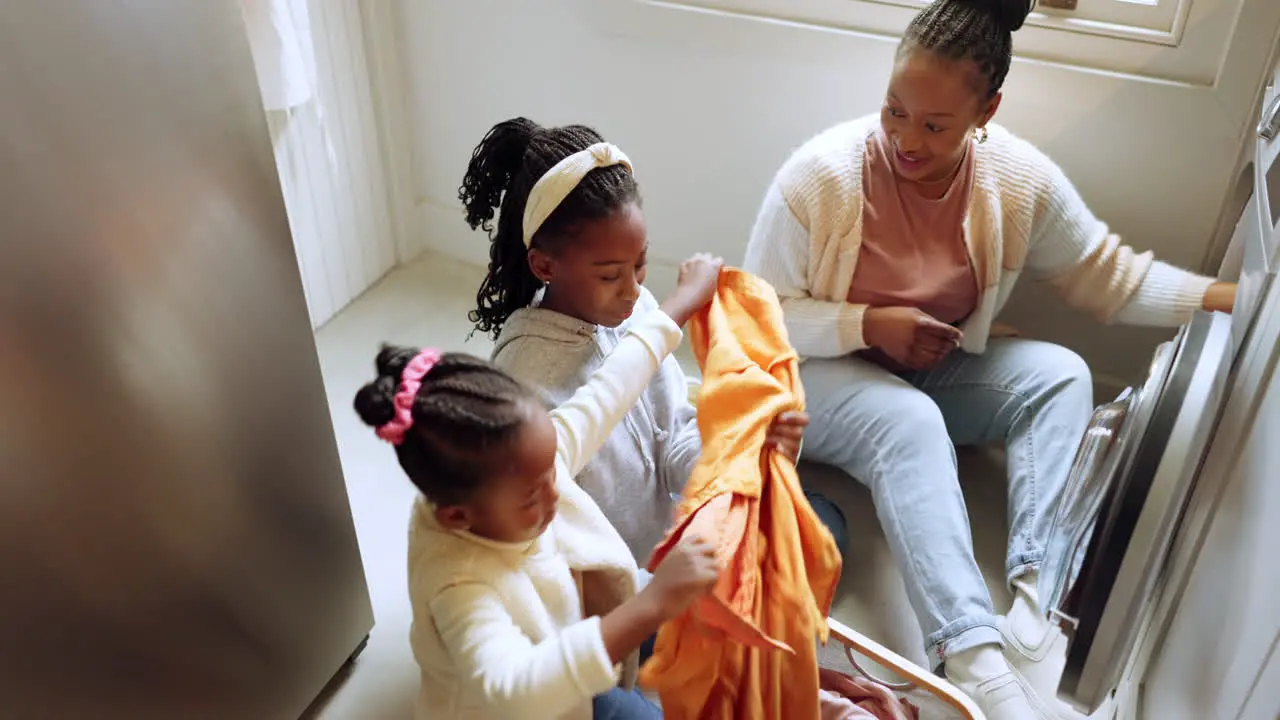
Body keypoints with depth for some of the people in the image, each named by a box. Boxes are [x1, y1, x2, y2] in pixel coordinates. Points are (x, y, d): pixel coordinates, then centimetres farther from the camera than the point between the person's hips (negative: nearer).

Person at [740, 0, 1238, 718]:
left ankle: (1040, 595, -29)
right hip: (822, 372, -4)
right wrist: (868, 324, -27)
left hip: (935, 369, 5)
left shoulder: (1021, 177, -10)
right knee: (912, 423, -35)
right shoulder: (822, 174, -21)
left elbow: (1105, 273, 0)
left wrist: (1226, 295, -11)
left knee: (1063, 375, -19)